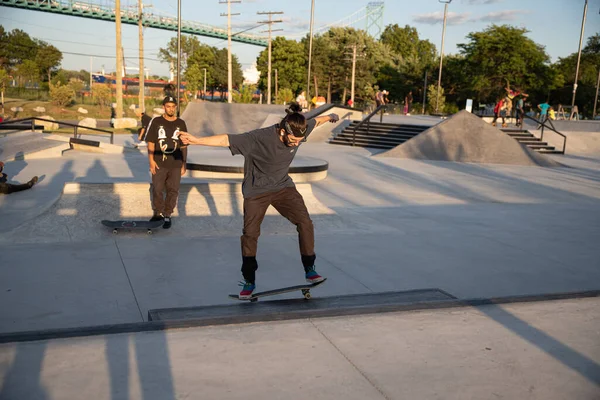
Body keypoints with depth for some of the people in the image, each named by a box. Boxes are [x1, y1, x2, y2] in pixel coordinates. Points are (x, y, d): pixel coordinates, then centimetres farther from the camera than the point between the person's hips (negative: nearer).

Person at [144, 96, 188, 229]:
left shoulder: (181, 124, 6)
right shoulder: (156, 122, 2)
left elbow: (183, 146, 10)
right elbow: (151, 142, 1)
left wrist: (184, 164, 7)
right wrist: (151, 160, -7)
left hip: (175, 164, 1)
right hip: (159, 163, -1)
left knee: (173, 190, 3)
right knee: (157, 189, 3)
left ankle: (167, 215, 15)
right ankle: (158, 213, 20)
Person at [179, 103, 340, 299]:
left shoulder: (298, 131, -14)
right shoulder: (258, 138, -30)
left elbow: (315, 121, 9)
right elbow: (225, 140, -29)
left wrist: (329, 116, 28)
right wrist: (197, 140, -37)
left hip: (283, 187, 4)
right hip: (256, 191, -3)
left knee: (305, 223, -12)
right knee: (250, 234, -2)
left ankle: (310, 270, 4)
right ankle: (249, 281, 15)